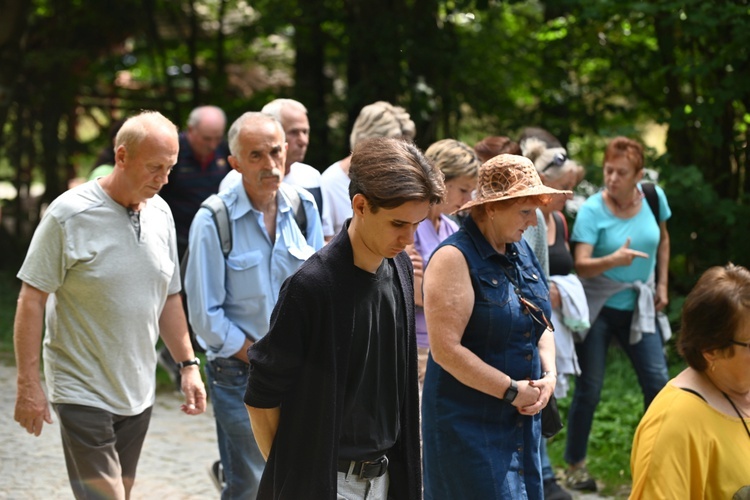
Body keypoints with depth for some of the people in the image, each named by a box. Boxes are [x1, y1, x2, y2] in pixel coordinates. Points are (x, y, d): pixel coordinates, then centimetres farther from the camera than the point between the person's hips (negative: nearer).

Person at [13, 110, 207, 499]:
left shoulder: (160, 213, 6)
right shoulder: (69, 215, -13)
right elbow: (32, 300, -11)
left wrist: (188, 365, 11)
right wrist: (28, 385, -14)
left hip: (138, 394, 6)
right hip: (83, 392, -6)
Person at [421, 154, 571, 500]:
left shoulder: (521, 251, 9)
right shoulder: (455, 258, -15)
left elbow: (540, 325, 20)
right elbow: (446, 349, -22)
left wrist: (548, 375, 0)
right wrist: (512, 390, -17)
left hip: (523, 420, 8)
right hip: (470, 424, -8)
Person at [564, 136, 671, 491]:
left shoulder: (654, 197, -4)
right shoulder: (592, 210, -16)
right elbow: (580, 265, -24)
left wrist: (662, 284, 11)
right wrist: (613, 260, -42)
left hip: (639, 307, 4)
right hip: (599, 307, -3)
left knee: (657, 382, -4)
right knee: (589, 389, 0)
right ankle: (575, 465, 14)